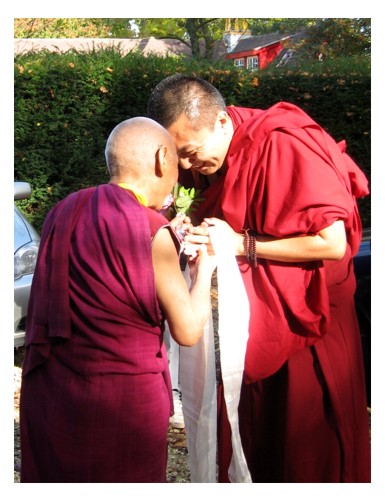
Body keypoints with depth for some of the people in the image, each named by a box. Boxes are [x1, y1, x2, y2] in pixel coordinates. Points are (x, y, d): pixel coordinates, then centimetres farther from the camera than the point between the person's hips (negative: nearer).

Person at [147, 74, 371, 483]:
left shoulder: (281, 146, -22)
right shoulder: (198, 161, -1)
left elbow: (332, 242, -25)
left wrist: (242, 244, -24)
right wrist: (184, 228, -10)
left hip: (303, 322, -6)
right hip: (241, 327, 6)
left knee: (310, 456, 7)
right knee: (240, 445, 15)